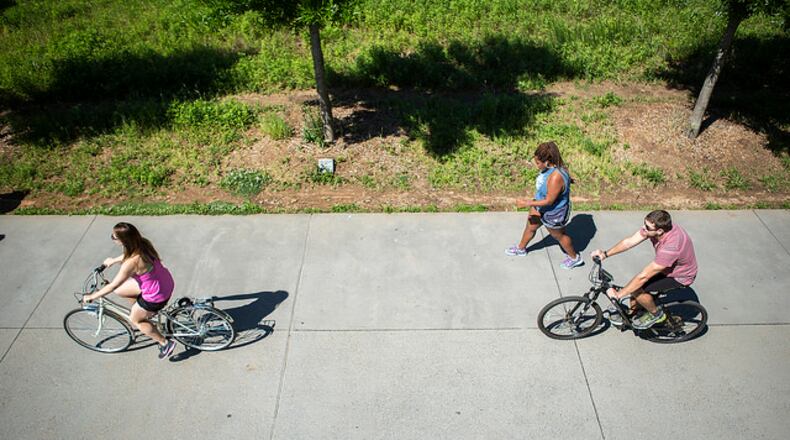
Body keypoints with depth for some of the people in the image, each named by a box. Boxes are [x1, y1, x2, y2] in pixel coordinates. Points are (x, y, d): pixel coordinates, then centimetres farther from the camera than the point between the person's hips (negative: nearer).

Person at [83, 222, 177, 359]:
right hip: (165, 281, 7)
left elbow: (112, 286, -20)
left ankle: (165, 343, 28)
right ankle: (144, 312, 36)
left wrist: (91, 297, -4)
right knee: (120, 290, 17)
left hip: (157, 296, -7)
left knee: (135, 319, 18)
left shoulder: (131, 263, -33)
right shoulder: (143, 243, -11)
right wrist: (113, 260, 29)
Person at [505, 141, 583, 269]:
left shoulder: (556, 177, -41)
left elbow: (549, 201, -32)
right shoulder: (550, 167, -15)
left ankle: (575, 258, 45)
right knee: (530, 227, 27)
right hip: (541, 205, 8)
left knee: (558, 235, 19)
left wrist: (527, 203, -26)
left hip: (553, 213, -8)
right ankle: (521, 249, 54)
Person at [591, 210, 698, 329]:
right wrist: (605, 254, -26)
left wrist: (618, 294, -29)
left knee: (637, 289, -17)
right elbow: (629, 241, -14)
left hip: (680, 277, -7)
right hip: (666, 267, 7)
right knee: (635, 284, 2)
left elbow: (643, 276, -36)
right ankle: (631, 312, 26)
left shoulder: (670, 248, -41)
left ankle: (656, 314, 10)